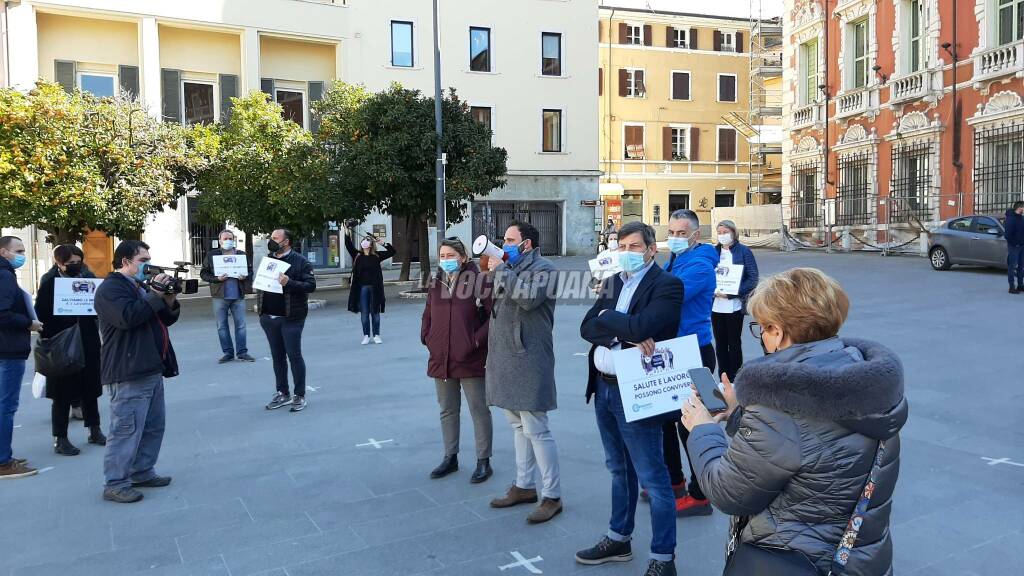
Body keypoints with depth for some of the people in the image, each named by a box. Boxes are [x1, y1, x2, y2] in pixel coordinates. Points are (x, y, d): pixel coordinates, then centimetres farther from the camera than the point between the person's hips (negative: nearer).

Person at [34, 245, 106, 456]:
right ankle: (60, 439, 15)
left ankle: (94, 431, 30)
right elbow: (41, 312, -12)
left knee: (90, 389, 16)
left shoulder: (87, 276, 4)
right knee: (63, 393, 4)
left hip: (88, 343, 4)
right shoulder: (49, 281, -8)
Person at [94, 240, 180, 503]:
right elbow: (127, 317, -25)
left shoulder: (142, 286, 21)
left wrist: (169, 299, 1)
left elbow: (166, 319, 20)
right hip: (128, 373, -10)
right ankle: (115, 484, -1)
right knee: (126, 429, -8)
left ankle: (143, 471, 25)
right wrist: (155, 296, -21)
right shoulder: (111, 288, -8)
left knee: (153, 426, 14)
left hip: (151, 369, 10)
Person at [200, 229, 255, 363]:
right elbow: (203, 273, 2)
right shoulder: (211, 255, 2)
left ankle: (242, 352, 12)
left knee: (240, 325, 4)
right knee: (222, 326, 6)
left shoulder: (242, 255, 7)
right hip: (220, 296, 0)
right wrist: (216, 279, -15)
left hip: (238, 296, 1)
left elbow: (250, 270, 13)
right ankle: (228, 353, 15)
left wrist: (245, 276, -8)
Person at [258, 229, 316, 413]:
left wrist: (289, 283, -26)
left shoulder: (299, 261, -6)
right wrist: (259, 305, 7)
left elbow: (311, 285, -13)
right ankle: (283, 394, 23)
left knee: (294, 356, -2)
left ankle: (300, 396, 7)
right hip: (269, 317, 6)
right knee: (277, 357, 13)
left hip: (290, 317, -6)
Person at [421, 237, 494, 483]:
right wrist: (427, 338, 8)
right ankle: (450, 457, 30)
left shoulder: (479, 281, -8)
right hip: (440, 359, 6)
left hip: (471, 360, -6)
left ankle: (483, 461, 15)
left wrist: (477, 340, -15)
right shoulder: (436, 284, 11)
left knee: (479, 410, 4)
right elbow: (427, 315, 22)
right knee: (447, 411, 16)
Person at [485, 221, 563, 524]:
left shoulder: (543, 269, -6)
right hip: (504, 359, 9)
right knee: (518, 426, 16)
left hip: (528, 360, -8)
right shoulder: (510, 269, 18)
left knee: (535, 429, -6)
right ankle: (524, 486, 27)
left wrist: (501, 272, -15)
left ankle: (552, 496, 3)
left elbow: (528, 298, -24)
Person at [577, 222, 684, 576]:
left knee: (653, 478, 2)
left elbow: (641, 327, -27)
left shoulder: (667, 285, -10)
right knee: (619, 470, 21)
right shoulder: (614, 282, 11)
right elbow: (587, 328, -1)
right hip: (603, 389, 8)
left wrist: (606, 318, -10)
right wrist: (625, 335, -18)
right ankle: (618, 539, 36)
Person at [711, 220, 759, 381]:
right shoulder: (713, 252, 8)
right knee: (720, 344, 9)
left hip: (734, 306, -3)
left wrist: (731, 294, -15)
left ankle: (734, 380, 15)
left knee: (734, 344, 5)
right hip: (716, 306, 3)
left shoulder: (744, 252, -1)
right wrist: (712, 291, -11)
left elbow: (753, 279, -6)